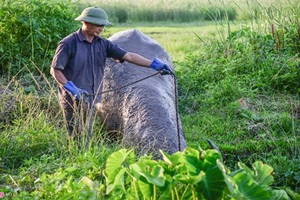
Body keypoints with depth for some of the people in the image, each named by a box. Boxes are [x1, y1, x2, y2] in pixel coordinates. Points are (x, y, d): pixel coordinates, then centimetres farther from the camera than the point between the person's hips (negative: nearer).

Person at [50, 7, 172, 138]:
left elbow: (128, 56, 2)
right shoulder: (69, 44, -12)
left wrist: (154, 64, -5)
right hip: (73, 101, -6)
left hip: (91, 100, 6)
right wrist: (72, 89, -23)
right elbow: (55, 70, -12)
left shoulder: (102, 44, 5)